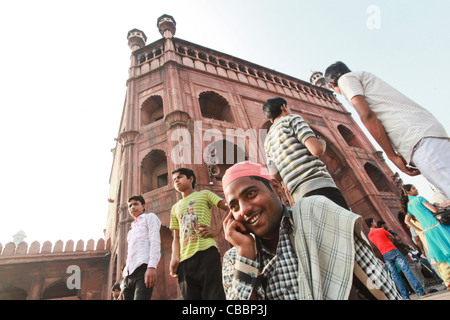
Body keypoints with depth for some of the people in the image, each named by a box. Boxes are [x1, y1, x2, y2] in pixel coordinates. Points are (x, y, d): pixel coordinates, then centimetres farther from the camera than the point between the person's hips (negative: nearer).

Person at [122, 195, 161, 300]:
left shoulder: (150, 217, 12)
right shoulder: (133, 228, 32)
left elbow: (155, 242, -3)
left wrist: (152, 267, -17)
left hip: (143, 267, -7)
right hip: (129, 273, 7)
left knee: (140, 297, -22)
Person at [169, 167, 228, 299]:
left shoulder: (204, 194, 12)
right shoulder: (175, 207, 25)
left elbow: (230, 208, 2)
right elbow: (176, 237, 18)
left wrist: (217, 230, -8)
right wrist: (175, 258, 0)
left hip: (206, 251, -5)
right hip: (185, 258, 5)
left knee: (213, 294, -10)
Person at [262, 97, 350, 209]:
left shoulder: (267, 142, 25)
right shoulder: (292, 119, 7)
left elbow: (277, 177, 18)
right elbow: (317, 149, -8)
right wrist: (321, 141, 15)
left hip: (300, 196, 7)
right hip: (319, 186, -7)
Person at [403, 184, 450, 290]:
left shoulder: (408, 205, 15)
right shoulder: (419, 198, -7)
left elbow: (407, 221, 14)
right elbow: (434, 210, -13)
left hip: (427, 231, 7)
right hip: (436, 226, -7)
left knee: (440, 256, 12)